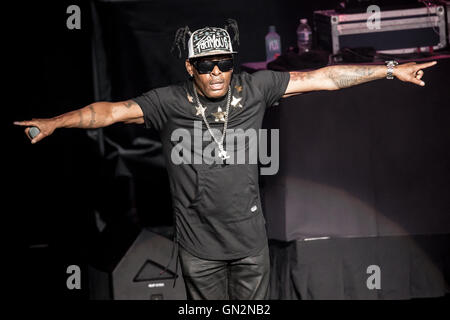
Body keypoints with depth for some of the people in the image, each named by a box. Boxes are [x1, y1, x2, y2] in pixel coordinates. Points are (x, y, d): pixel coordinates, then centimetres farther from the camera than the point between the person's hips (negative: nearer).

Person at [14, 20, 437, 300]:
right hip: (198, 242, -1)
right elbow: (114, 110, -15)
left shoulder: (253, 88, -7)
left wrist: (390, 70, -7)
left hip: (249, 237, 1)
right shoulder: (170, 102, -10)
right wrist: (55, 122, -27)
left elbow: (322, 78, -6)